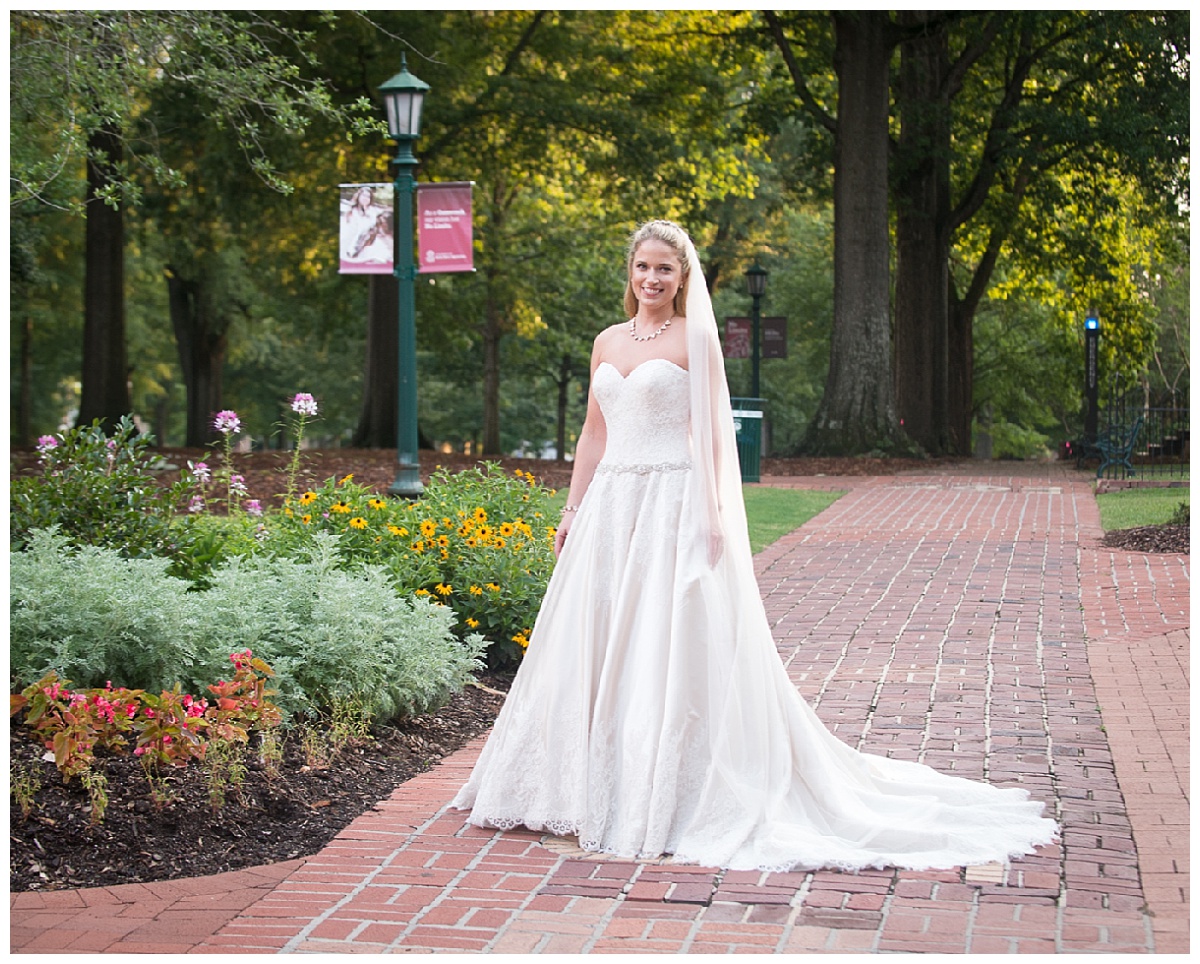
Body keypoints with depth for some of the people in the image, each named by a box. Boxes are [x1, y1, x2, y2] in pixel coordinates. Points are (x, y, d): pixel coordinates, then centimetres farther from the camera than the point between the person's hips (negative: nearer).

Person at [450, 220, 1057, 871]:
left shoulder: (696, 337, -2)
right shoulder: (607, 342, 14)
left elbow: (713, 431, -7)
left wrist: (713, 512, -15)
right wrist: (572, 511, 14)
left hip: (672, 506, -6)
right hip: (611, 504, 6)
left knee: (671, 647, -5)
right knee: (592, 643, 6)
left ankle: (665, 799, 2)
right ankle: (602, 789, 17)